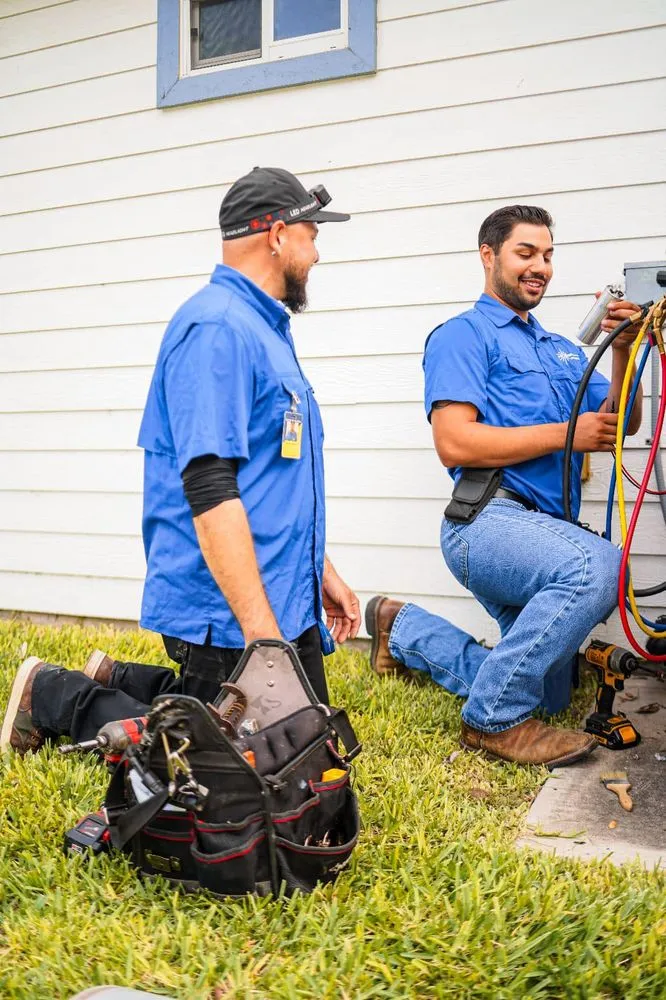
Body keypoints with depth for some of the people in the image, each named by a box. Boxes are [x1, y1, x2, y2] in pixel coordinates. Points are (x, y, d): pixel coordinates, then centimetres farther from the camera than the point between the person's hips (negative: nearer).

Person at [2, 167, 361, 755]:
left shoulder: (267, 329, 15)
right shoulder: (217, 328, -18)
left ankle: (118, 681, 25)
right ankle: (55, 695, 14)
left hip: (286, 603, 10)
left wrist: (320, 571, 21)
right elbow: (208, 488, -26)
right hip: (229, 619, -10)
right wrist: (261, 631, -27)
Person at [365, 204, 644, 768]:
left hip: (543, 529, 8)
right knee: (599, 566, -36)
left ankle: (403, 631, 33)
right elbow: (454, 442, -14)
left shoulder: (564, 352, 24)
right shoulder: (464, 335, 0)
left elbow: (621, 423, 13)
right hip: (488, 521, -8)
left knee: (544, 695, 16)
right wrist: (565, 434, -12)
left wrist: (623, 353, -4)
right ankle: (494, 721, -18)